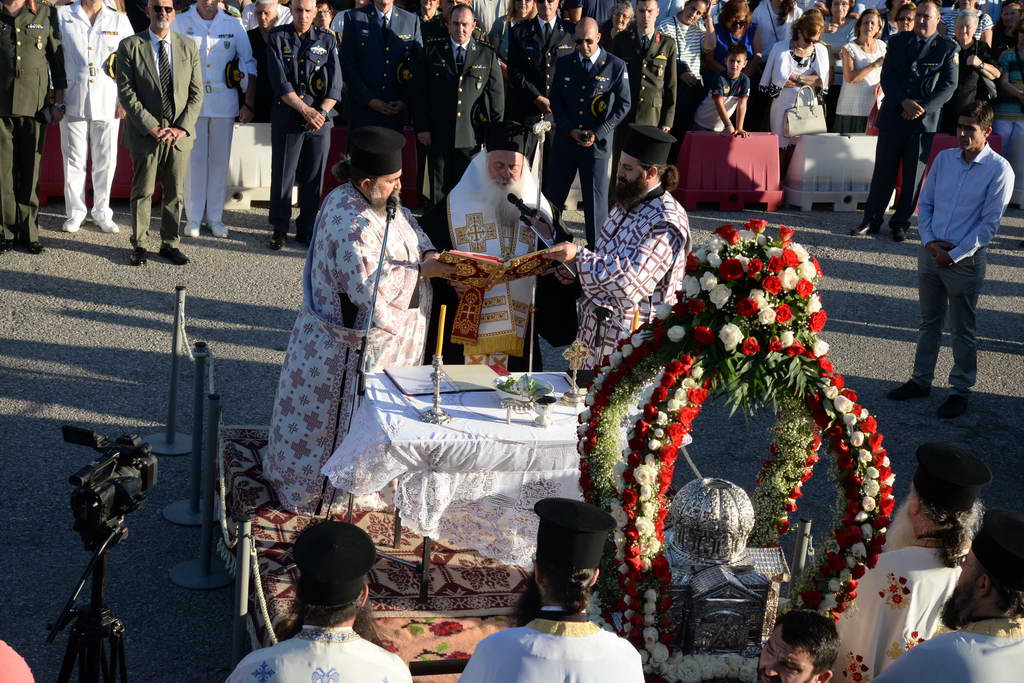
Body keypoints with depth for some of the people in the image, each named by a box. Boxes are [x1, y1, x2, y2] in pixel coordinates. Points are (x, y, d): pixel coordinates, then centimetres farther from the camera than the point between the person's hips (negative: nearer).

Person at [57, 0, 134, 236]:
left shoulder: (120, 20, 8)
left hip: (108, 102, 1)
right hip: (72, 101, -1)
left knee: (105, 161, 5)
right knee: (74, 160, 4)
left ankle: (102, 213, 17)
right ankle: (75, 212, 15)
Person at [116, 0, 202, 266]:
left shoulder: (188, 47, 7)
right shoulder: (130, 46, -2)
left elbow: (196, 92, 5)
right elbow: (126, 92, -7)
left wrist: (182, 128, -7)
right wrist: (152, 127, -14)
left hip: (179, 134, 2)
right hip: (144, 133, -2)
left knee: (175, 193, 8)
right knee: (142, 192, 5)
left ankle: (170, 244, 19)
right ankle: (139, 244, 16)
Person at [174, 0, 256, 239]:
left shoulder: (233, 26, 3)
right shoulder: (180, 23, -1)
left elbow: (248, 65, 5)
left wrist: (249, 104, 0)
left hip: (224, 102, 1)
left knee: (219, 159, 6)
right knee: (194, 159, 2)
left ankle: (215, 217, 14)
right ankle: (193, 217, 10)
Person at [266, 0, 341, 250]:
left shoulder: (327, 40, 6)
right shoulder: (277, 38, 1)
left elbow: (335, 84, 1)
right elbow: (280, 83, -6)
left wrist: (322, 112, -14)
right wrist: (305, 110, -14)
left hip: (321, 117, 2)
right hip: (286, 115, -1)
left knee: (314, 177, 6)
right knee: (282, 175, 2)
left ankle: (306, 230, 17)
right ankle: (279, 228, 16)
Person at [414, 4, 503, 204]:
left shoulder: (487, 55, 5)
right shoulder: (433, 51, 6)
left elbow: (497, 95, 6)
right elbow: (420, 92, 6)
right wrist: (422, 127, -2)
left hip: (472, 136, 0)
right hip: (438, 135, 0)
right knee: (439, 188, 5)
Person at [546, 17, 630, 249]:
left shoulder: (615, 66, -2)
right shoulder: (563, 64, 6)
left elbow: (623, 104, -1)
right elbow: (555, 101, 8)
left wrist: (598, 133, -10)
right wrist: (570, 130, -7)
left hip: (597, 143, -3)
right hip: (564, 140, 3)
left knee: (596, 198, 2)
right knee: (553, 194, 7)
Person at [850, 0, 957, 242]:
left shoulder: (948, 48, 1)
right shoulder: (897, 41, 8)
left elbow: (949, 86, -4)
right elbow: (886, 77, 2)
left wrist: (921, 108, -14)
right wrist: (904, 102, -13)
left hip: (924, 121, -2)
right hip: (892, 116, 2)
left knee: (913, 176, 4)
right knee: (883, 171, 5)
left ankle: (900, 224, 13)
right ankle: (871, 221, 12)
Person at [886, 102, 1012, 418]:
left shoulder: (999, 170, -11)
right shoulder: (944, 159, 4)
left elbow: (989, 224, -12)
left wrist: (954, 255, -15)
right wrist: (929, 240, -6)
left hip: (966, 259, -5)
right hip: (931, 252, 5)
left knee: (962, 330, 7)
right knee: (929, 322, 17)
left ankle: (961, 390, 20)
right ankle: (921, 380, 30)